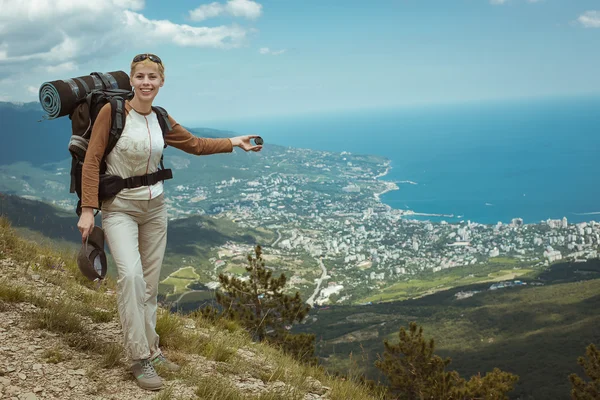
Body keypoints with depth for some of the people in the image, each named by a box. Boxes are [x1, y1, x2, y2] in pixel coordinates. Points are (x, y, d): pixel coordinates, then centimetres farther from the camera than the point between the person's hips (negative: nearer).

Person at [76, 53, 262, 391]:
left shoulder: (160, 119, 3)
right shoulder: (112, 112, -12)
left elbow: (195, 144, 16)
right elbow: (92, 160, -12)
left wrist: (233, 142, 7)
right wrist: (88, 209, -17)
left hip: (154, 207, 5)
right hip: (120, 208, -5)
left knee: (150, 283, 9)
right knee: (131, 274, -22)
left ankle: (151, 350, 23)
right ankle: (141, 359, -14)